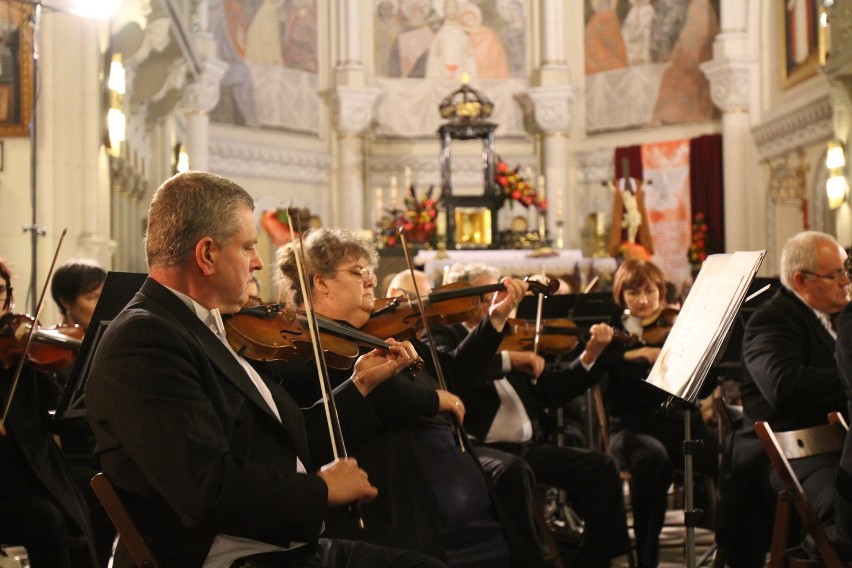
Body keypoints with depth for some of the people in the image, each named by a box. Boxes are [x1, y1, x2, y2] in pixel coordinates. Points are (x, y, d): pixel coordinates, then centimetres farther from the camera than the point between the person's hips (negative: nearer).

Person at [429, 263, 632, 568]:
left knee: (601, 466, -9)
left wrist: (589, 356, 4)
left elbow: (552, 391, 16)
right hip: (479, 448, -6)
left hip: (527, 447, 6)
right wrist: (507, 359, -22)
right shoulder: (445, 334, 3)